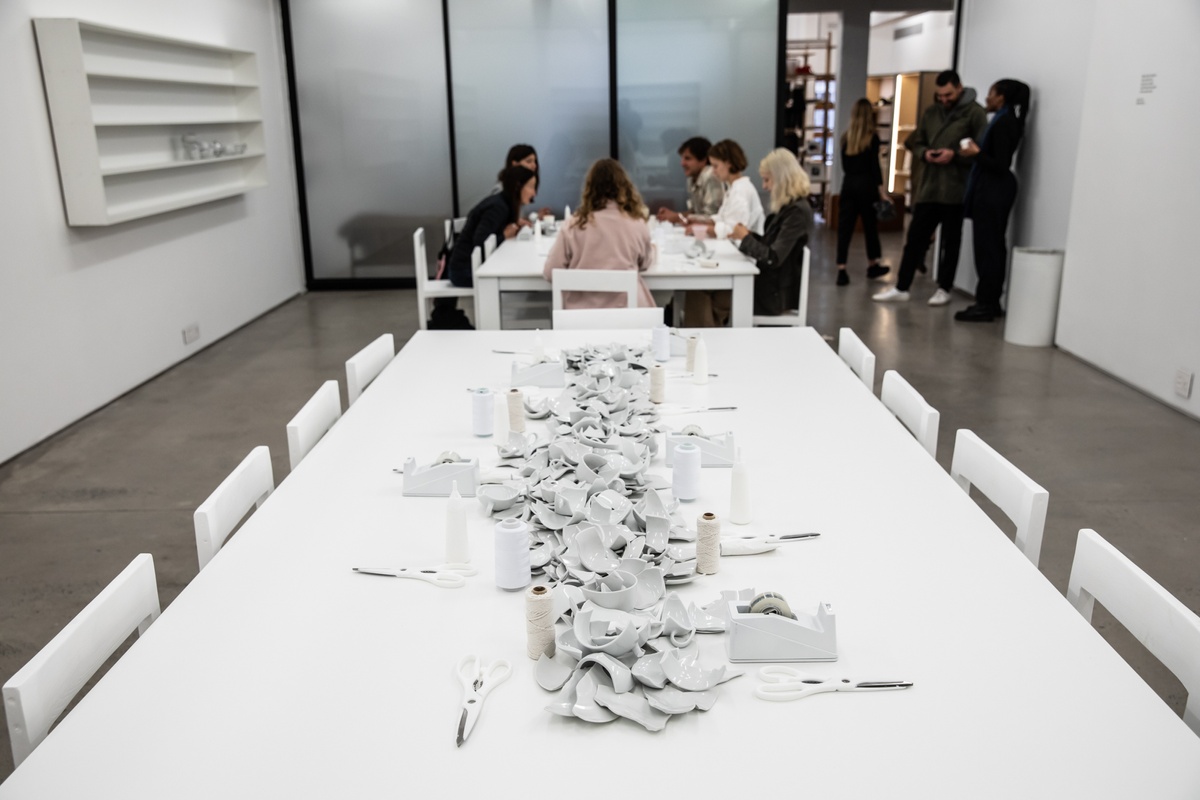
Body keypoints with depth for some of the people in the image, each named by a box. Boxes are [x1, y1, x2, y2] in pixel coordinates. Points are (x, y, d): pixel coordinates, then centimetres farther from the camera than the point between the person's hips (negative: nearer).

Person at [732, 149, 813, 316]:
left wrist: (745, 237, -11)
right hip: (770, 282, 8)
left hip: (776, 292, -8)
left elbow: (773, 258, -24)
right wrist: (749, 234, -2)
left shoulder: (797, 211, -20)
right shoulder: (788, 206, 9)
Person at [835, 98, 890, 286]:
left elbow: (844, 164, 11)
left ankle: (841, 270, -9)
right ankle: (872, 266, 26)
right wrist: (882, 191, -7)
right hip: (866, 185, -3)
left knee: (844, 227, -1)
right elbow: (874, 166, -9)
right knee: (870, 226, 11)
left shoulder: (846, 137, 7)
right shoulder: (872, 137, -6)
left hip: (848, 184, 3)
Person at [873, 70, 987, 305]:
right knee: (915, 238, 5)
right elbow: (915, 143, 18)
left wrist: (955, 155, -20)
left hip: (955, 191, -5)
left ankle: (944, 289, 18)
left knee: (951, 242, 7)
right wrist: (925, 153, -3)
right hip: (928, 188, 5)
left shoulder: (974, 113, -4)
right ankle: (901, 288, 11)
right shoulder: (931, 113, 13)